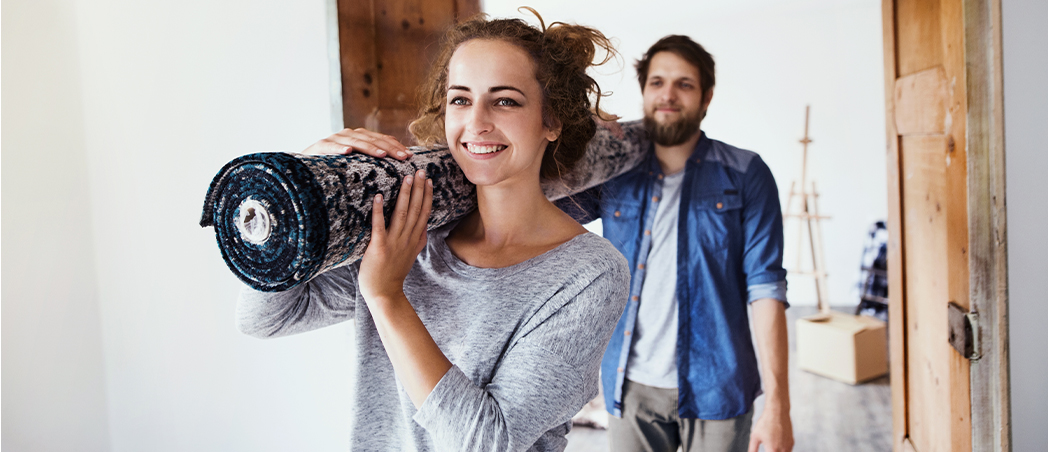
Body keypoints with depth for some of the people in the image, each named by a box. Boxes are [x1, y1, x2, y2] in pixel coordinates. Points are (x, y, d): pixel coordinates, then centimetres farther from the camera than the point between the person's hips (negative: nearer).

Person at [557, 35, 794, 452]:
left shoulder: (744, 175, -2)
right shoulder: (614, 175, 5)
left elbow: (765, 285, -7)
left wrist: (777, 404, -13)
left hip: (714, 387, -2)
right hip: (630, 386, 2)